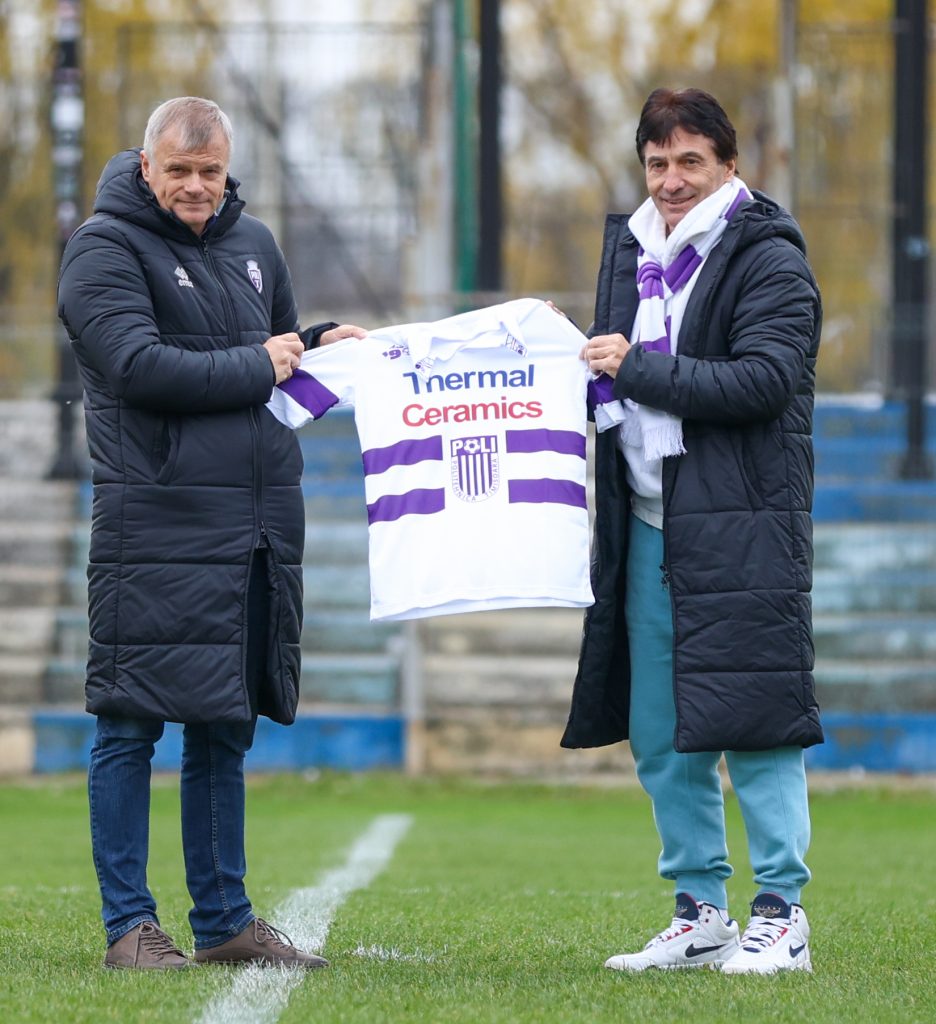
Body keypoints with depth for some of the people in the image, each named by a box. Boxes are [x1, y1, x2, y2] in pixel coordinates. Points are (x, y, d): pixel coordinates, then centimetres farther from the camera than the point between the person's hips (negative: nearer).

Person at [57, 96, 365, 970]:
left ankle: (224, 920, 19)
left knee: (225, 729, 12)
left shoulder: (252, 245, 17)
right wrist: (255, 368, -9)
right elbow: (140, 367, -16)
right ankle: (128, 924, 3)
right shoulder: (104, 249, -4)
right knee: (130, 725, -3)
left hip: (258, 527, 7)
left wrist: (324, 346, 9)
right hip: (155, 527, -7)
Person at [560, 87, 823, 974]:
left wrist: (638, 369, -17)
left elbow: (764, 379, -17)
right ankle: (701, 913, 17)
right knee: (659, 737, 9)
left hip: (741, 528, -7)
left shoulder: (769, 260, -5)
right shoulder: (629, 250, 17)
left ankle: (781, 915, -2)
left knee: (750, 719, -8)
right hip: (646, 527, 7)